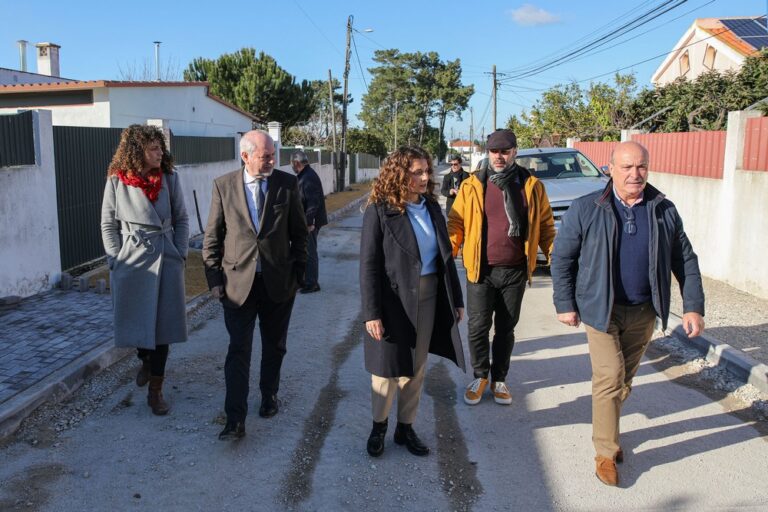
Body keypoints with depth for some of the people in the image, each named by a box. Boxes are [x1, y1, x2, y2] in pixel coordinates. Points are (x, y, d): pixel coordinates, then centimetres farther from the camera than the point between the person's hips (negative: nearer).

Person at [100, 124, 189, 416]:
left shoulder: (169, 179, 1)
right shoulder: (117, 182, -4)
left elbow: (181, 220, 7)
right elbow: (108, 225, 2)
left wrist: (181, 253, -2)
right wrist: (116, 260, -5)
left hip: (166, 261, 1)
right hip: (132, 262, -1)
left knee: (162, 325, 3)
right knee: (136, 323, 9)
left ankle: (155, 391, 14)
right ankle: (145, 361, 43)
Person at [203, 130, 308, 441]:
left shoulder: (287, 184, -3)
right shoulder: (223, 185, -4)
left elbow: (299, 232, 5)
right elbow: (212, 237, 1)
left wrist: (299, 271, 2)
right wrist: (214, 279, -3)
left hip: (279, 282, 2)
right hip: (238, 282, -1)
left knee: (274, 346, 16)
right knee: (238, 351, -2)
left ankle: (269, 396, 38)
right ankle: (235, 420, 4)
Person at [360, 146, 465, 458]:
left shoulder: (432, 208, 4)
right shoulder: (380, 211, -11)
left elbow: (446, 256, 9)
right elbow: (368, 266, -13)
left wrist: (456, 299, 8)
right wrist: (372, 313, -18)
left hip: (428, 300, 5)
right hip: (394, 301, -5)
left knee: (416, 370, 15)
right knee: (388, 370, 9)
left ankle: (406, 428, 31)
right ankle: (378, 427, 31)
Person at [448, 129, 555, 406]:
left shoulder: (531, 186, 2)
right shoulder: (472, 185, -1)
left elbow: (545, 225, 6)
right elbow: (456, 222, 0)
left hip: (515, 271, 1)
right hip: (481, 271, -1)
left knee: (506, 329, 12)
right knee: (478, 327, 5)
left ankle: (499, 379, 28)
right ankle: (480, 376, 26)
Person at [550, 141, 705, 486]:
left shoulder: (664, 210, 1)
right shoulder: (586, 209, -8)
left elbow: (685, 260, 6)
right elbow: (562, 257, -3)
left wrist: (694, 307, -1)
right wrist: (565, 304, -5)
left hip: (644, 312, 3)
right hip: (601, 309, -3)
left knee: (624, 379, 14)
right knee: (610, 377, -7)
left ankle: (607, 431, 34)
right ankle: (606, 452, 6)